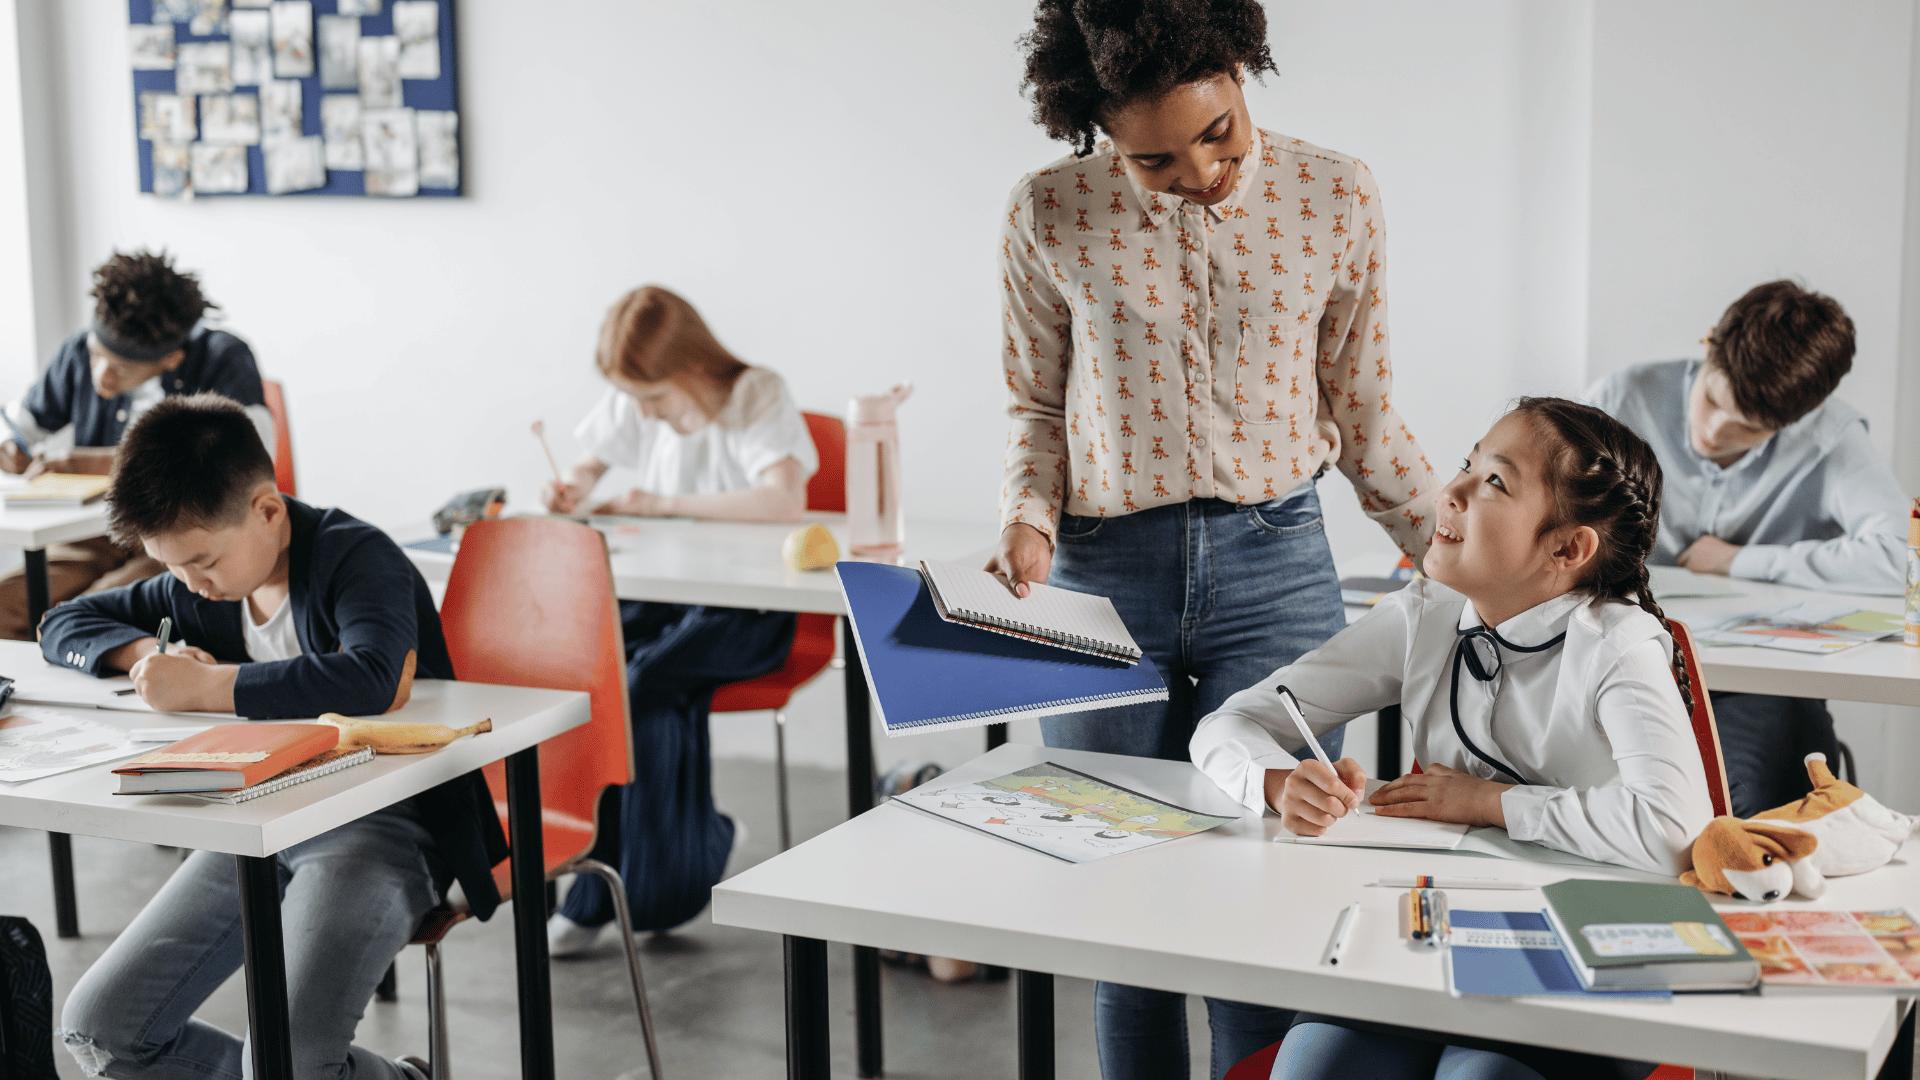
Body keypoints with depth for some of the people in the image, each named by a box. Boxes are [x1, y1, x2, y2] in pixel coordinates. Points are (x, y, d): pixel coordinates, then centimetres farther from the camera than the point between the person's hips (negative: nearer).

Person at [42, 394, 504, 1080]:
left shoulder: (358, 556, -14)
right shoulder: (196, 587, 8)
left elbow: (373, 679, -36)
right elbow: (63, 624, 23)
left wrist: (203, 686, -27)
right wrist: (146, 651, -1)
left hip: (381, 824, -8)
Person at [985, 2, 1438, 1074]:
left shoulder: (1338, 201, -1)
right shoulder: (1049, 215, -2)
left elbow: (1366, 421, 8)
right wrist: (1028, 523, -7)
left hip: (1275, 570, 0)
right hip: (1100, 581, 1)